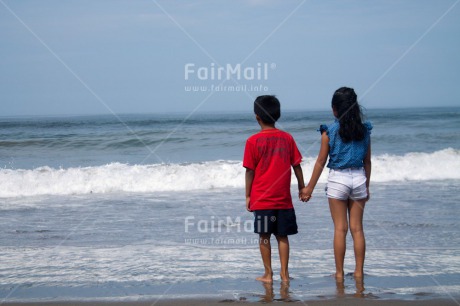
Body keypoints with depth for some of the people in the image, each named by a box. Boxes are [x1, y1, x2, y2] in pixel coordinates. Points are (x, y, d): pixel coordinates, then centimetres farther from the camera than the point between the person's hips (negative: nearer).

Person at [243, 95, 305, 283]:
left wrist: (248, 196, 3)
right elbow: (296, 165, 6)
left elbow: (250, 171, -5)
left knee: (264, 236, 5)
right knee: (282, 236, 8)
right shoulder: (287, 138, 2)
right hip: (284, 198, 3)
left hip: (261, 198, -2)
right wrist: (302, 187, 18)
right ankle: (284, 273, 8)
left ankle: (268, 274, 7)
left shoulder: (253, 141, -7)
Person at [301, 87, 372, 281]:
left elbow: (321, 161, -4)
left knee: (340, 228, 2)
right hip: (359, 178, 3)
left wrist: (309, 188, 4)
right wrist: (366, 186, 19)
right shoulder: (364, 130, 2)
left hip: (338, 178, -3)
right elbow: (367, 161, 8)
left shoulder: (330, 132, -7)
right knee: (357, 228, 8)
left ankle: (339, 273, 4)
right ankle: (359, 271, 9)